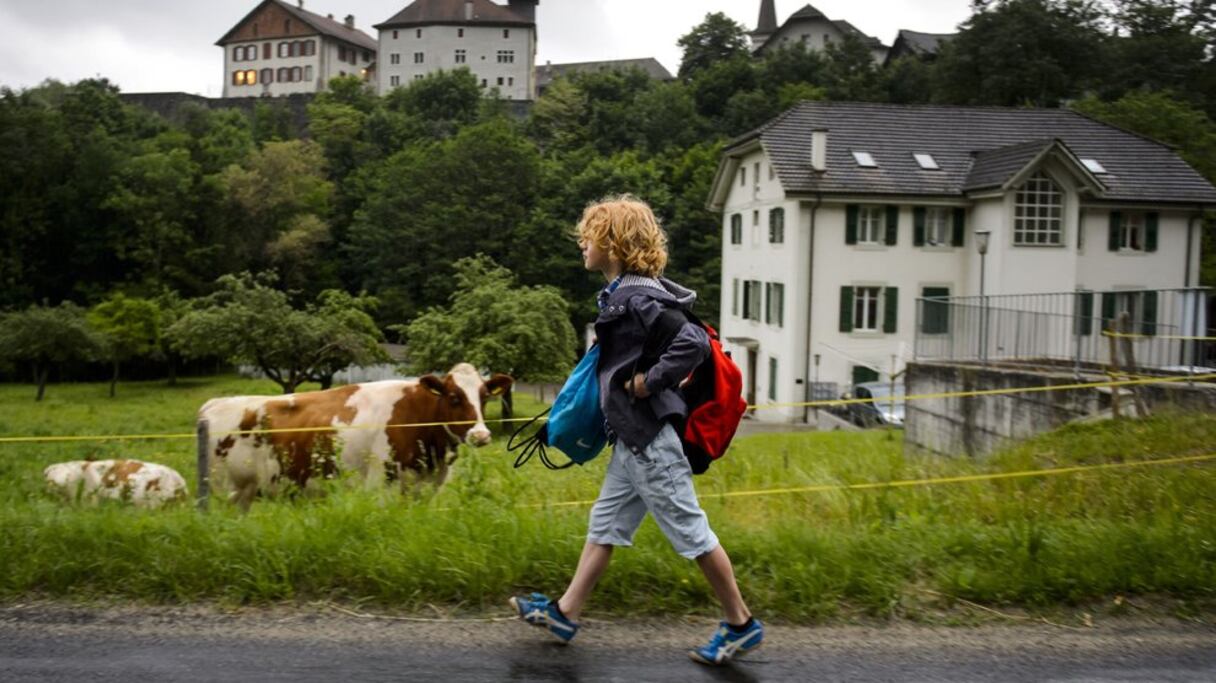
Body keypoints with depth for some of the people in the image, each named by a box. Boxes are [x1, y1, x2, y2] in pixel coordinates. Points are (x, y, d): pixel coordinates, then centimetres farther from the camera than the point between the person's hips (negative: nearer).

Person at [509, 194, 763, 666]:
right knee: (604, 524, 16)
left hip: (649, 437, -10)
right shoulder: (624, 293, 10)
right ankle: (564, 613, 27)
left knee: (689, 530, 1)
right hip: (632, 437, 10)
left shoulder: (637, 297, -20)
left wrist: (650, 381, -22)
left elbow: (694, 343, -30)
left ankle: (741, 625, 14)